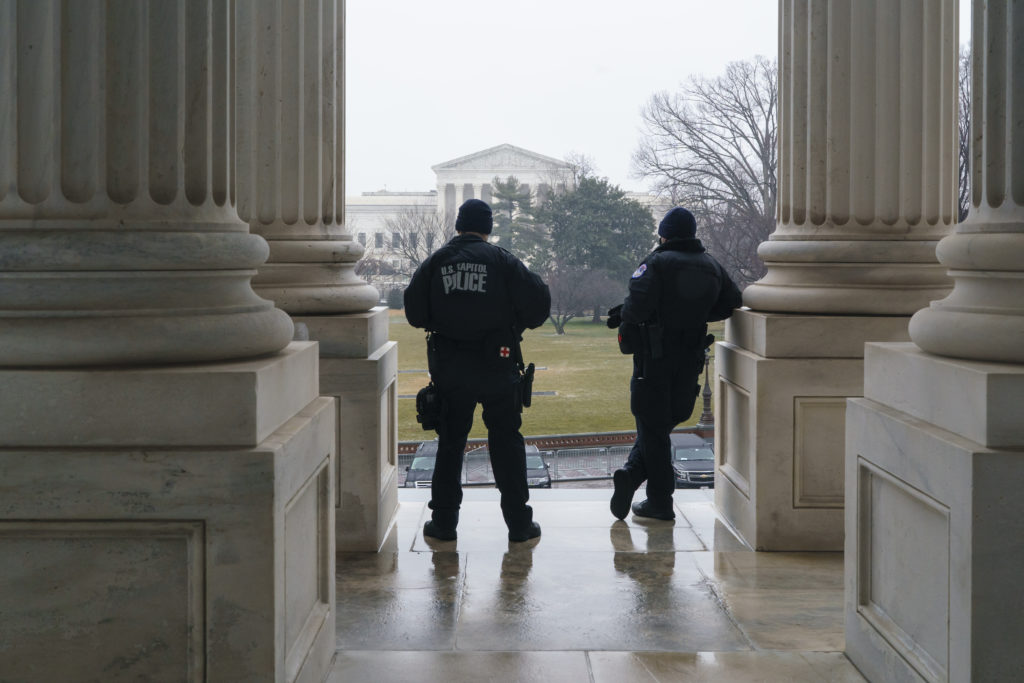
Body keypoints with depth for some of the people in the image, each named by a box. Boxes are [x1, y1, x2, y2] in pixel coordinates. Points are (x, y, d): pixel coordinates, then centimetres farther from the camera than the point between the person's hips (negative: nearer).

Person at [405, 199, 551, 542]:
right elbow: (539, 301, -8)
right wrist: (517, 326, 11)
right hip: (496, 367, -2)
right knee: (506, 442, 7)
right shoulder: (502, 261, -5)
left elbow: (414, 313, 1)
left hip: (448, 368, 2)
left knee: (450, 443, 12)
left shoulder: (436, 262, 1)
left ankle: (444, 521, 14)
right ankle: (519, 522, 10)